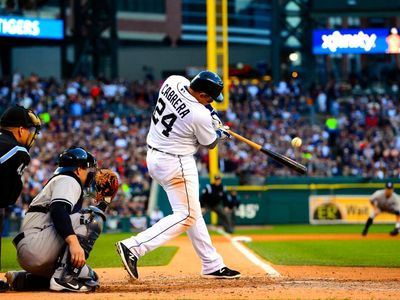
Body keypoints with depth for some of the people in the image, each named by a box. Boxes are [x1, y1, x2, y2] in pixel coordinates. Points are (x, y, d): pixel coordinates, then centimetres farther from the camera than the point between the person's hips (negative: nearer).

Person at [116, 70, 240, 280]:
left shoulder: (173, 81, -8)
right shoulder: (199, 116, -26)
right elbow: (210, 143, -5)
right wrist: (220, 133, 17)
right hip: (176, 164, -9)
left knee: (192, 212, 16)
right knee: (186, 216, -1)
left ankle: (212, 265, 23)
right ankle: (133, 248, -13)